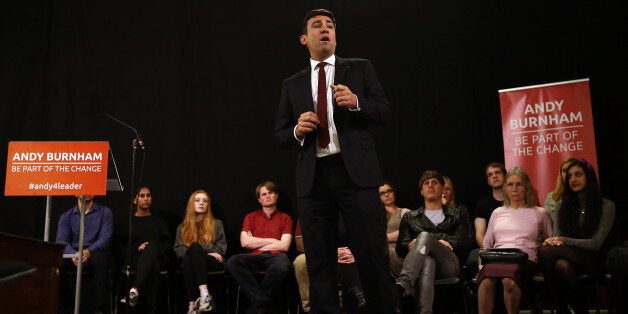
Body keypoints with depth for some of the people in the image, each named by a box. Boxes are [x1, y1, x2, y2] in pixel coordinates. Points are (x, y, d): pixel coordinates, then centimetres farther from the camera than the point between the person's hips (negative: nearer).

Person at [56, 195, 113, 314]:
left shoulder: (104, 212, 10)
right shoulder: (66, 216, 15)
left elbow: (105, 238, -4)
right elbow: (61, 240, 0)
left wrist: (89, 251, -26)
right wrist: (73, 254, -24)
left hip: (95, 253, -2)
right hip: (72, 254, 2)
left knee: (101, 259, -37)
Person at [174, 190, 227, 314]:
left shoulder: (216, 224, 17)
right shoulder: (182, 227, 21)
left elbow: (222, 248, 7)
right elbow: (178, 249, 8)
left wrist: (197, 251, -8)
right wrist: (202, 252, -9)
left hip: (213, 263, -1)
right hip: (190, 262, 1)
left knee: (195, 248, -33)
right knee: (187, 258, -35)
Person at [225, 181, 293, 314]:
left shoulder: (285, 218, 15)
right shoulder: (251, 217, 20)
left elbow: (284, 246, 0)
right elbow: (244, 242, 4)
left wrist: (255, 243, 4)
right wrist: (272, 240, 3)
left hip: (275, 256, -2)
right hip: (254, 258, 2)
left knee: (281, 267, -40)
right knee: (232, 262, -31)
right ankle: (264, 303, -30)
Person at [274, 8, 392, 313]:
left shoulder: (360, 68, 12)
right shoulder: (292, 84, 17)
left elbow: (385, 112, 6)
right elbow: (280, 135, 14)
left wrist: (356, 102, -13)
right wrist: (297, 130, -8)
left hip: (356, 171, -2)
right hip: (313, 177, 2)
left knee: (372, 254, -2)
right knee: (319, 263, 6)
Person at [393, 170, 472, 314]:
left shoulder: (457, 214, 30)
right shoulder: (410, 217, 33)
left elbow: (464, 240, 11)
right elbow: (401, 247, 18)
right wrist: (411, 246, -8)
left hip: (449, 263, -1)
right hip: (422, 260, 1)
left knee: (424, 236, -35)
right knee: (427, 262, -42)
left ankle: (402, 285, -57)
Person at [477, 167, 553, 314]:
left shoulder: (539, 213, 21)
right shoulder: (497, 213, 28)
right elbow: (486, 245, 29)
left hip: (524, 259, -2)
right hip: (496, 258, 2)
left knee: (509, 281, -40)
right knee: (486, 282, -37)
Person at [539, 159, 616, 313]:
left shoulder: (606, 206, 3)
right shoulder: (562, 205, 17)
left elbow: (595, 243, -4)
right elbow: (557, 236, 10)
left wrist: (564, 241, -15)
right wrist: (553, 241, -15)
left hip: (592, 260, -3)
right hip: (566, 254, 3)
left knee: (545, 252, -34)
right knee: (561, 265, -38)